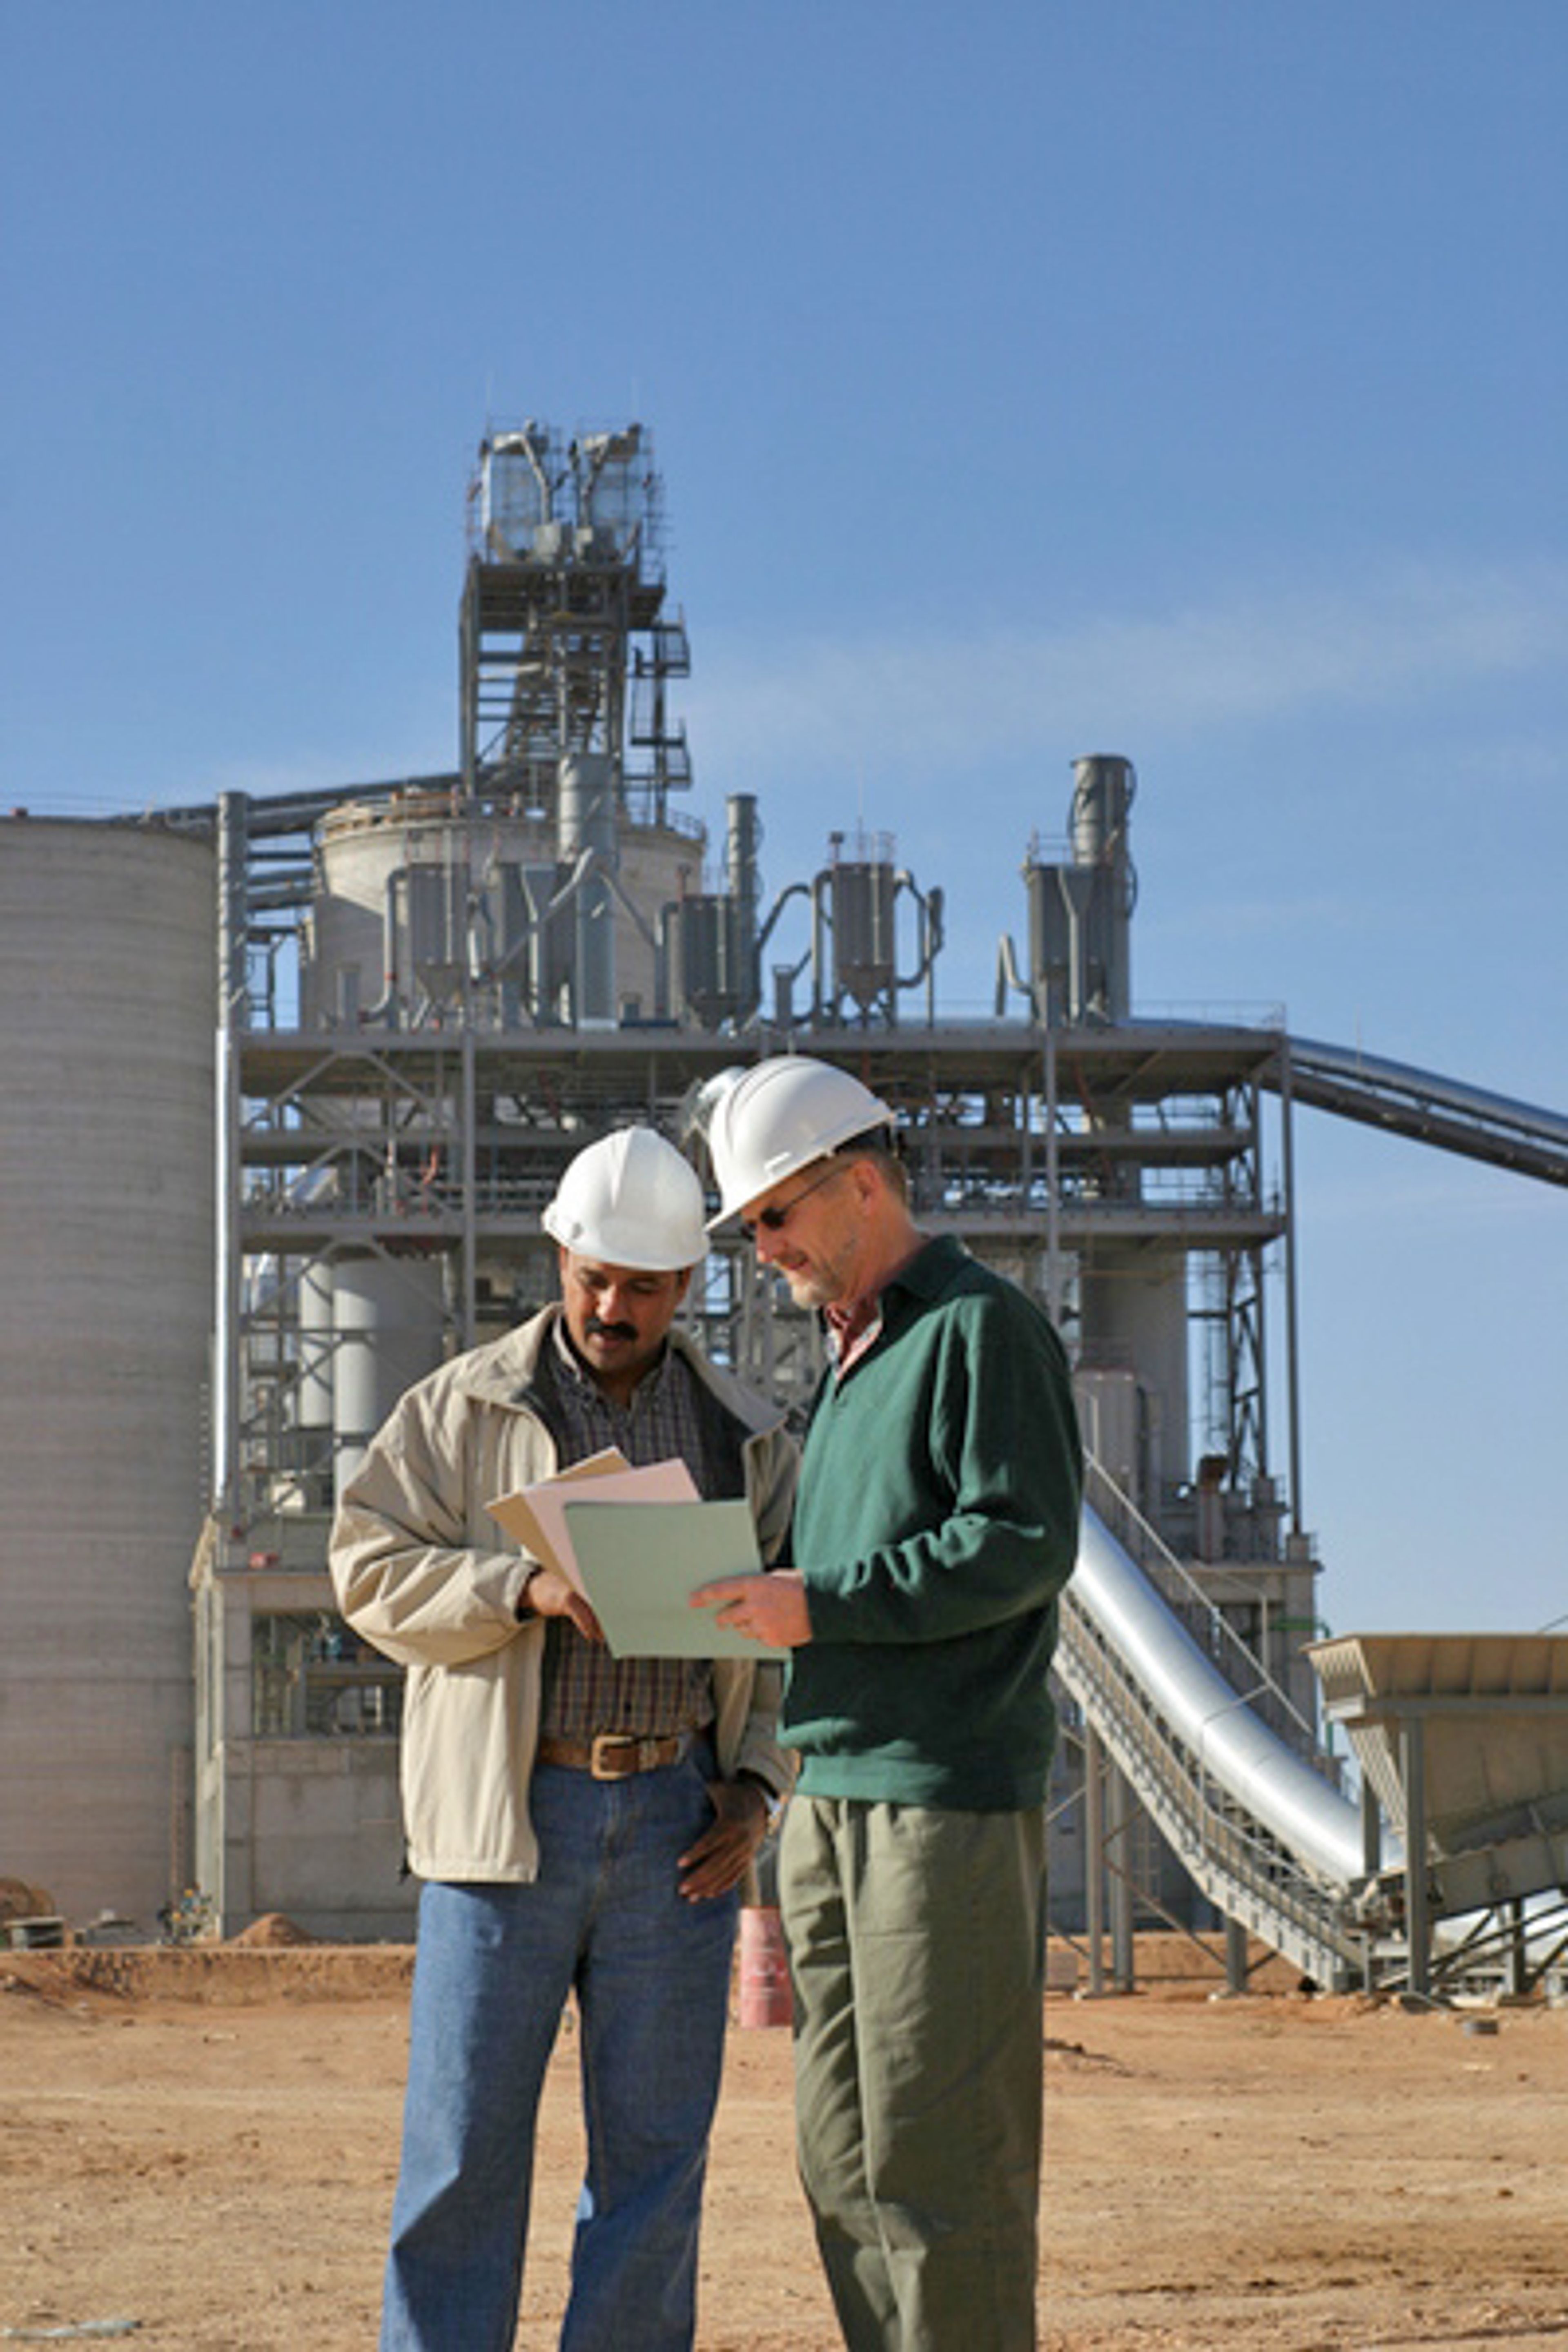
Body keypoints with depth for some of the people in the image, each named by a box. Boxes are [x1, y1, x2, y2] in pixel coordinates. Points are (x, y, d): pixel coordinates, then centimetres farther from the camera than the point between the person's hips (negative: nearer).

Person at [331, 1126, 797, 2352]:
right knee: (465, 2142, -2)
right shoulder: (464, 1407, 4)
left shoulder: (745, 1436, 10)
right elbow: (372, 1570, -2)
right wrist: (528, 1591, -17)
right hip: (511, 1818, -2)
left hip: (674, 1824, 2)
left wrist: (757, 1789, 0)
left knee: (655, 2151, 4)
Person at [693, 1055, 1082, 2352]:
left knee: (936, 2156, -7)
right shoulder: (851, 1349, 22)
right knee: (845, 2159, 9)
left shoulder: (984, 1325, -6)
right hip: (834, 1791, 9)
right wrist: (757, 1593, 9)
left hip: (947, 1795, -9)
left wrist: (821, 1606, -17)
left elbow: (1025, 1542, -15)